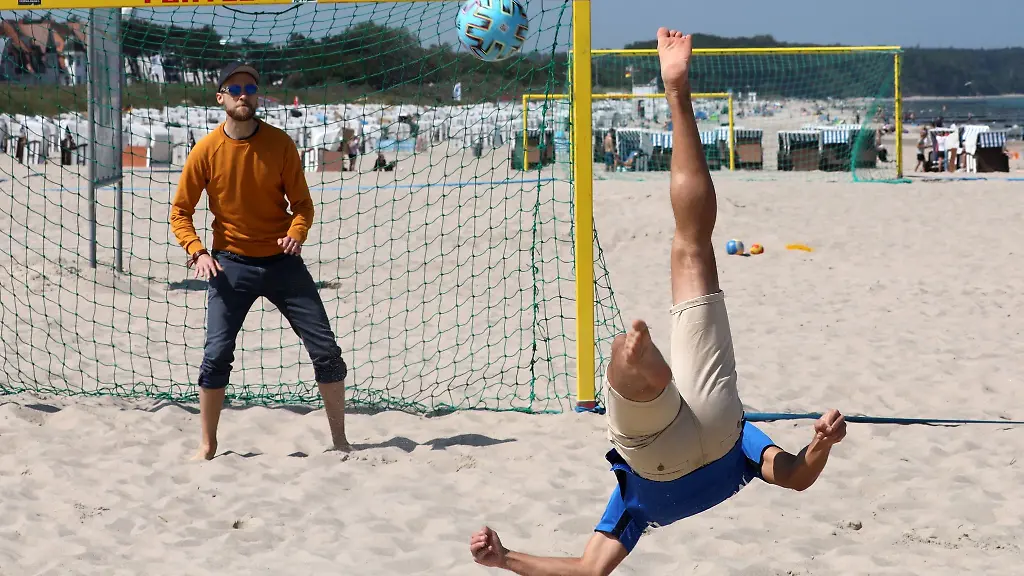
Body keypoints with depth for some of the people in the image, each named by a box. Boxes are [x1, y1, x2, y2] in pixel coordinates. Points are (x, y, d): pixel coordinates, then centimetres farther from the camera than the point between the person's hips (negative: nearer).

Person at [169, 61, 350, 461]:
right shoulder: (206, 151, -7)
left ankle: (339, 440, 13)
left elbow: (302, 203, 2)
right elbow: (180, 211, 0)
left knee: (325, 349, -1)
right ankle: (208, 446, 9)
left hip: (281, 260, 1)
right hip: (231, 264, -1)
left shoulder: (280, 143, -5)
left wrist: (296, 234, -19)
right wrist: (197, 252, -16)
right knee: (217, 355, -7)